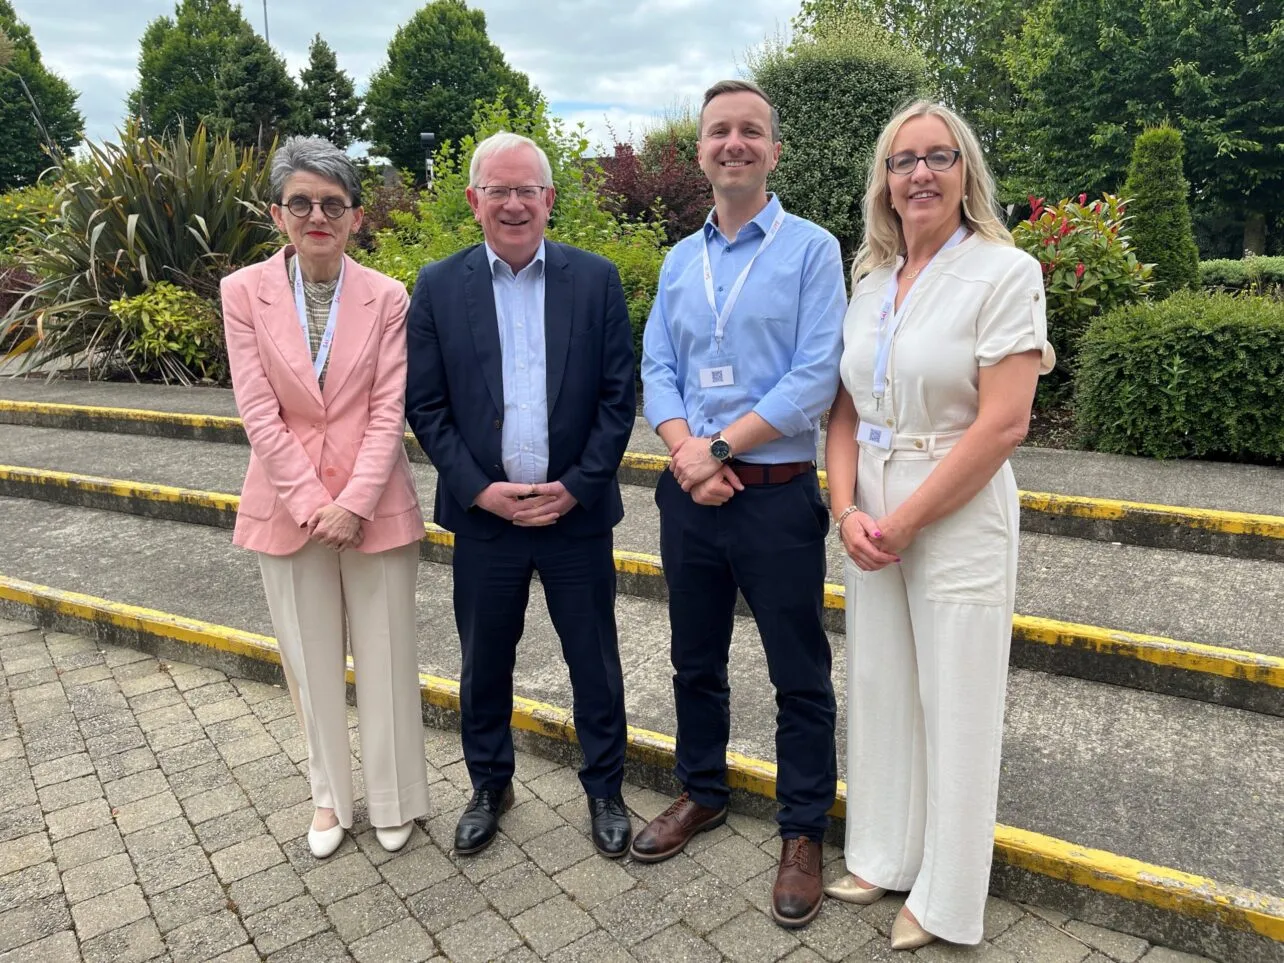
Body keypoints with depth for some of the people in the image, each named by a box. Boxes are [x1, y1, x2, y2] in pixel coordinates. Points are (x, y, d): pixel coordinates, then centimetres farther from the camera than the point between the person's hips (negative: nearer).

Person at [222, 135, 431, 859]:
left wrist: (355, 503, -15)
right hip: (288, 506, 1)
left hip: (374, 505, -1)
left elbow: (390, 411, -7)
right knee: (312, 661, 13)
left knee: (385, 657, 10)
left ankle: (394, 798, 29)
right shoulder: (245, 292, -2)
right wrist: (314, 504, -13)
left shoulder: (386, 297, -3)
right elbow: (258, 410, -7)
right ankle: (331, 794, 33)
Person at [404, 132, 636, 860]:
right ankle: (490, 785, 38)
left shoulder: (597, 279, -1)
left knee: (596, 663, 11)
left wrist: (576, 487, -11)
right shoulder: (438, 287, 1)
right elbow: (425, 406, 0)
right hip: (483, 514, 1)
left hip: (576, 510, -1)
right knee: (484, 664, 15)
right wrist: (481, 490, -10)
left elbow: (618, 397, -3)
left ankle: (606, 788, 32)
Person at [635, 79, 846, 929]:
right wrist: (684, 451, -12)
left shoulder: (811, 249, -5)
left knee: (800, 677, 7)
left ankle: (804, 834, 25)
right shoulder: (679, 261, 11)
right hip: (688, 496, 5)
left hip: (777, 496, -4)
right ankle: (702, 794, 39)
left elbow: (815, 379, -13)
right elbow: (657, 370, 5)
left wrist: (717, 448, -14)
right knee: (696, 660, 18)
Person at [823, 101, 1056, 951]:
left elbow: (1003, 423, -16)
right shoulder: (870, 280, 8)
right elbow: (846, 411, 8)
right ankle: (884, 855, 37)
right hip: (873, 520, 6)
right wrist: (848, 511, -6)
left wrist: (906, 521, -15)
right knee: (878, 688, 15)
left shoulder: (1004, 272, -9)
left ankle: (945, 897, 28)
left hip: (958, 517, -5)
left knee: (954, 705, 7)